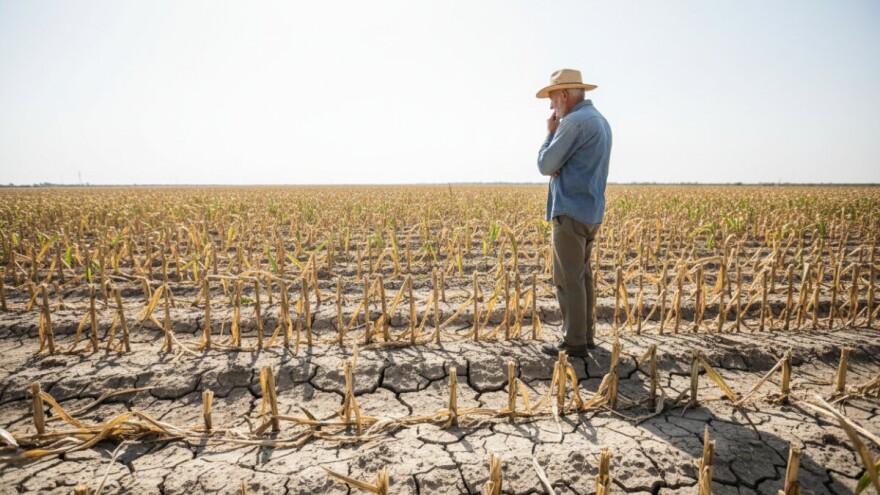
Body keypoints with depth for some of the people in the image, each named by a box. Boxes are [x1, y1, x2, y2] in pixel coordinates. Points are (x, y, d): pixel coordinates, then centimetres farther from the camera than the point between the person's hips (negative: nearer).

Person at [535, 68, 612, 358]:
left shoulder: (574, 121, -15)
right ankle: (585, 335, 24)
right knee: (581, 275, 16)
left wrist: (550, 133, 2)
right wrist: (556, 168, -2)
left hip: (571, 211, -10)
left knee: (568, 279, -3)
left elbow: (545, 164, -12)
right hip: (591, 211, 10)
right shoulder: (599, 120, 18)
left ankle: (574, 343, 4)